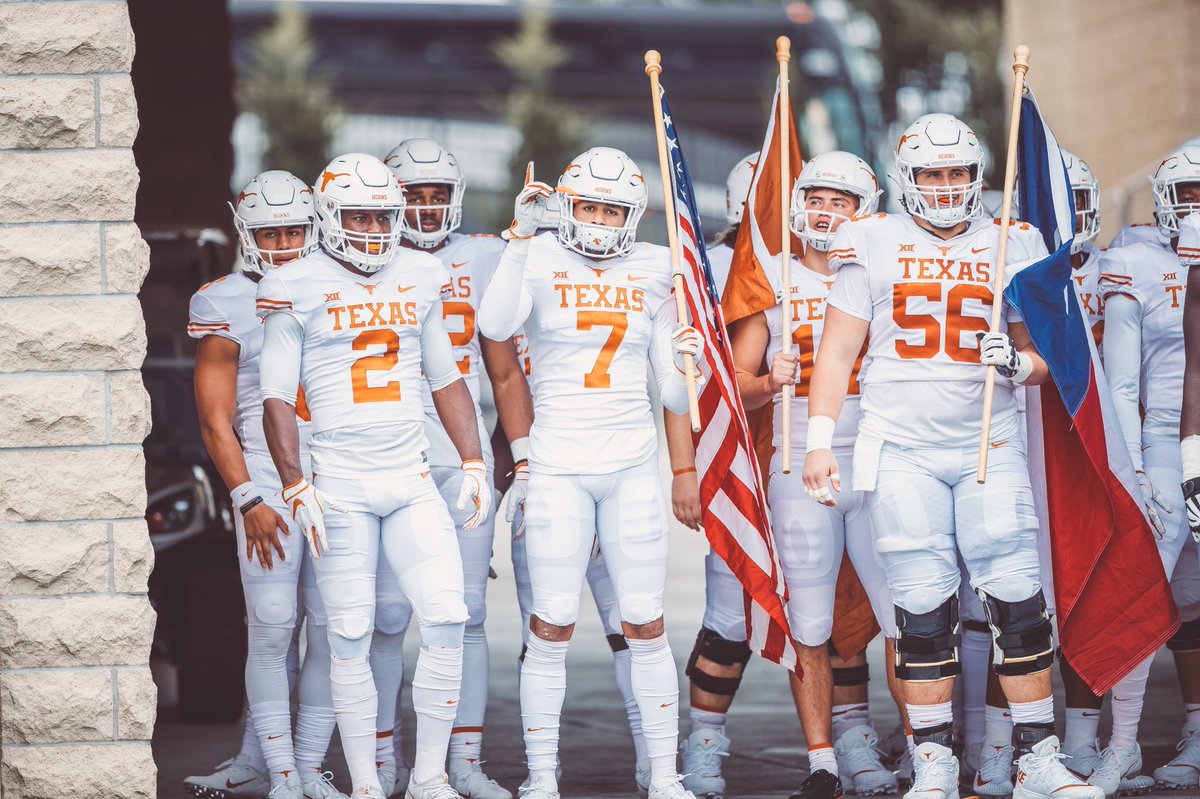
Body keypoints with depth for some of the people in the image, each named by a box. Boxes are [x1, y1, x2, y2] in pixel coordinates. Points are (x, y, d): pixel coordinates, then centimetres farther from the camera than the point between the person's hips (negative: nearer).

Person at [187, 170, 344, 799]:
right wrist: (248, 500, -10)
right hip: (266, 480, -4)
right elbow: (215, 421, -1)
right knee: (273, 630, -8)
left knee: (332, 631, -1)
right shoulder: (225, 306, 1)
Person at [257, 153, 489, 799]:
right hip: (340, 486, -4)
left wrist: (473, 461, 10)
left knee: (447, 619, -5)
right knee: (351, 636, -2)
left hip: (413, 480, 4)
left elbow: (446, 379, 18)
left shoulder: (419, 279, 10)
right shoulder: (299, 288, -3)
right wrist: (296, 487, -12)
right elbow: (277, 396, -4)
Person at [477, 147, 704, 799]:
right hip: (558, 468, -2)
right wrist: (521, 238, -25)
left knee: (646, 627, 2)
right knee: (552, 627, -2)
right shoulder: (539, 262, 0)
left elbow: (674, 398, 10)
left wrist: (686, 365, -12)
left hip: (633, 469, 2)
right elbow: (495, 327, -22)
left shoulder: (651, 274, 8)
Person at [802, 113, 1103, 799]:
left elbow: (1042, 357, 12)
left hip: (988, 445, 1)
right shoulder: (874, 246, 6)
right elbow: (837, 353, 8)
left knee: (1018, 598, -7)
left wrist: (1019, 362, -11)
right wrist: (820, 440, 0)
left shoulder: (1011, 247, 9)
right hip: (902, 451, -1)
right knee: (923, 609, -2)